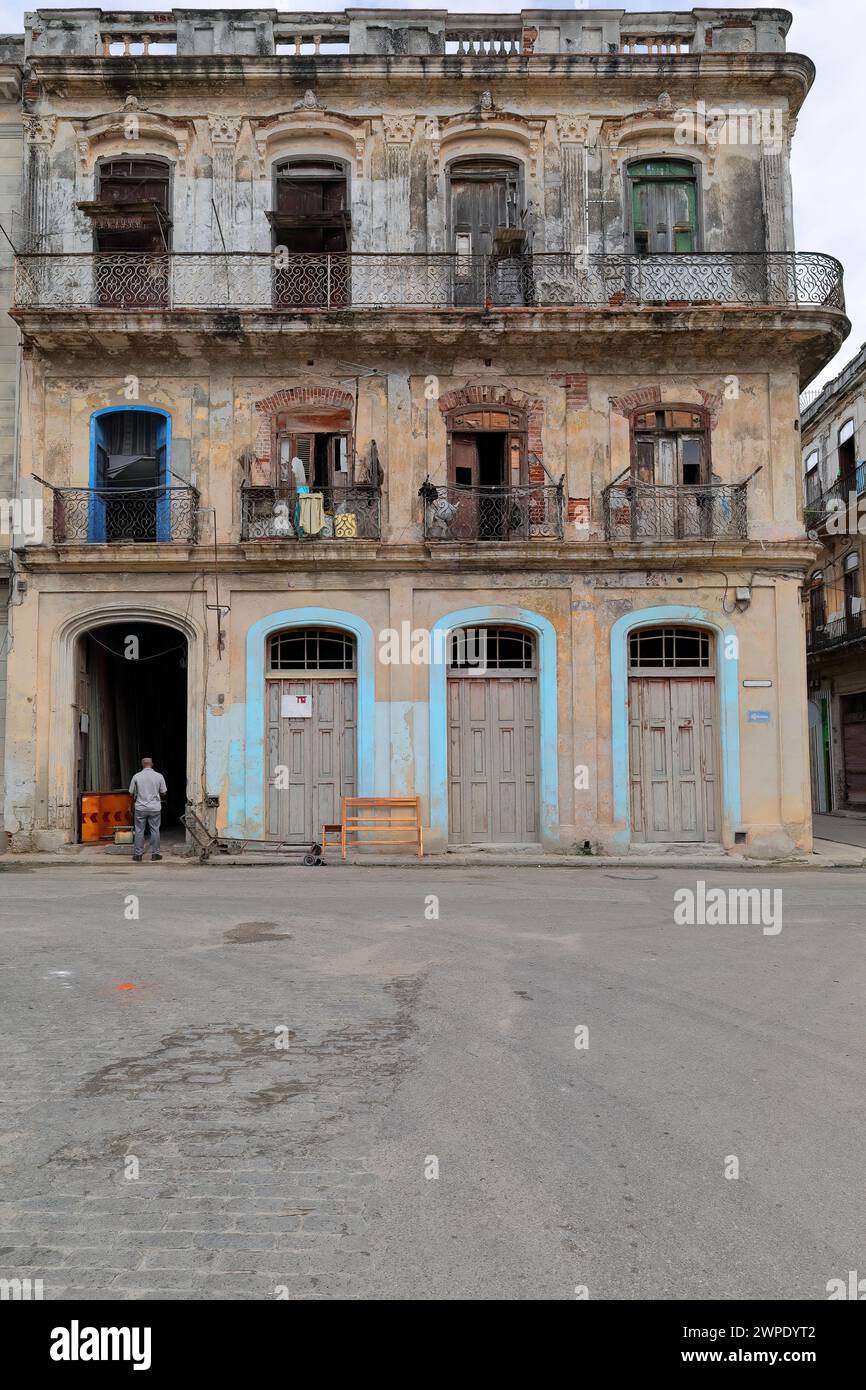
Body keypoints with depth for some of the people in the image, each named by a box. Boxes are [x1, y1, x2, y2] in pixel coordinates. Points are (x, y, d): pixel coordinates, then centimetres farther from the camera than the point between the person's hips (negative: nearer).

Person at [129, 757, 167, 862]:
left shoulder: (136, 776, -4)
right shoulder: (159, 776, -3)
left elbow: (131, 793, 3)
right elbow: (163, 793, 3)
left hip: (140, 807, 0)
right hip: (155, 807, 0)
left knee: (139, 831, 5)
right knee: (155, 830, 7)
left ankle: (138, 854, 8)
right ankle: (155, 853, 9)